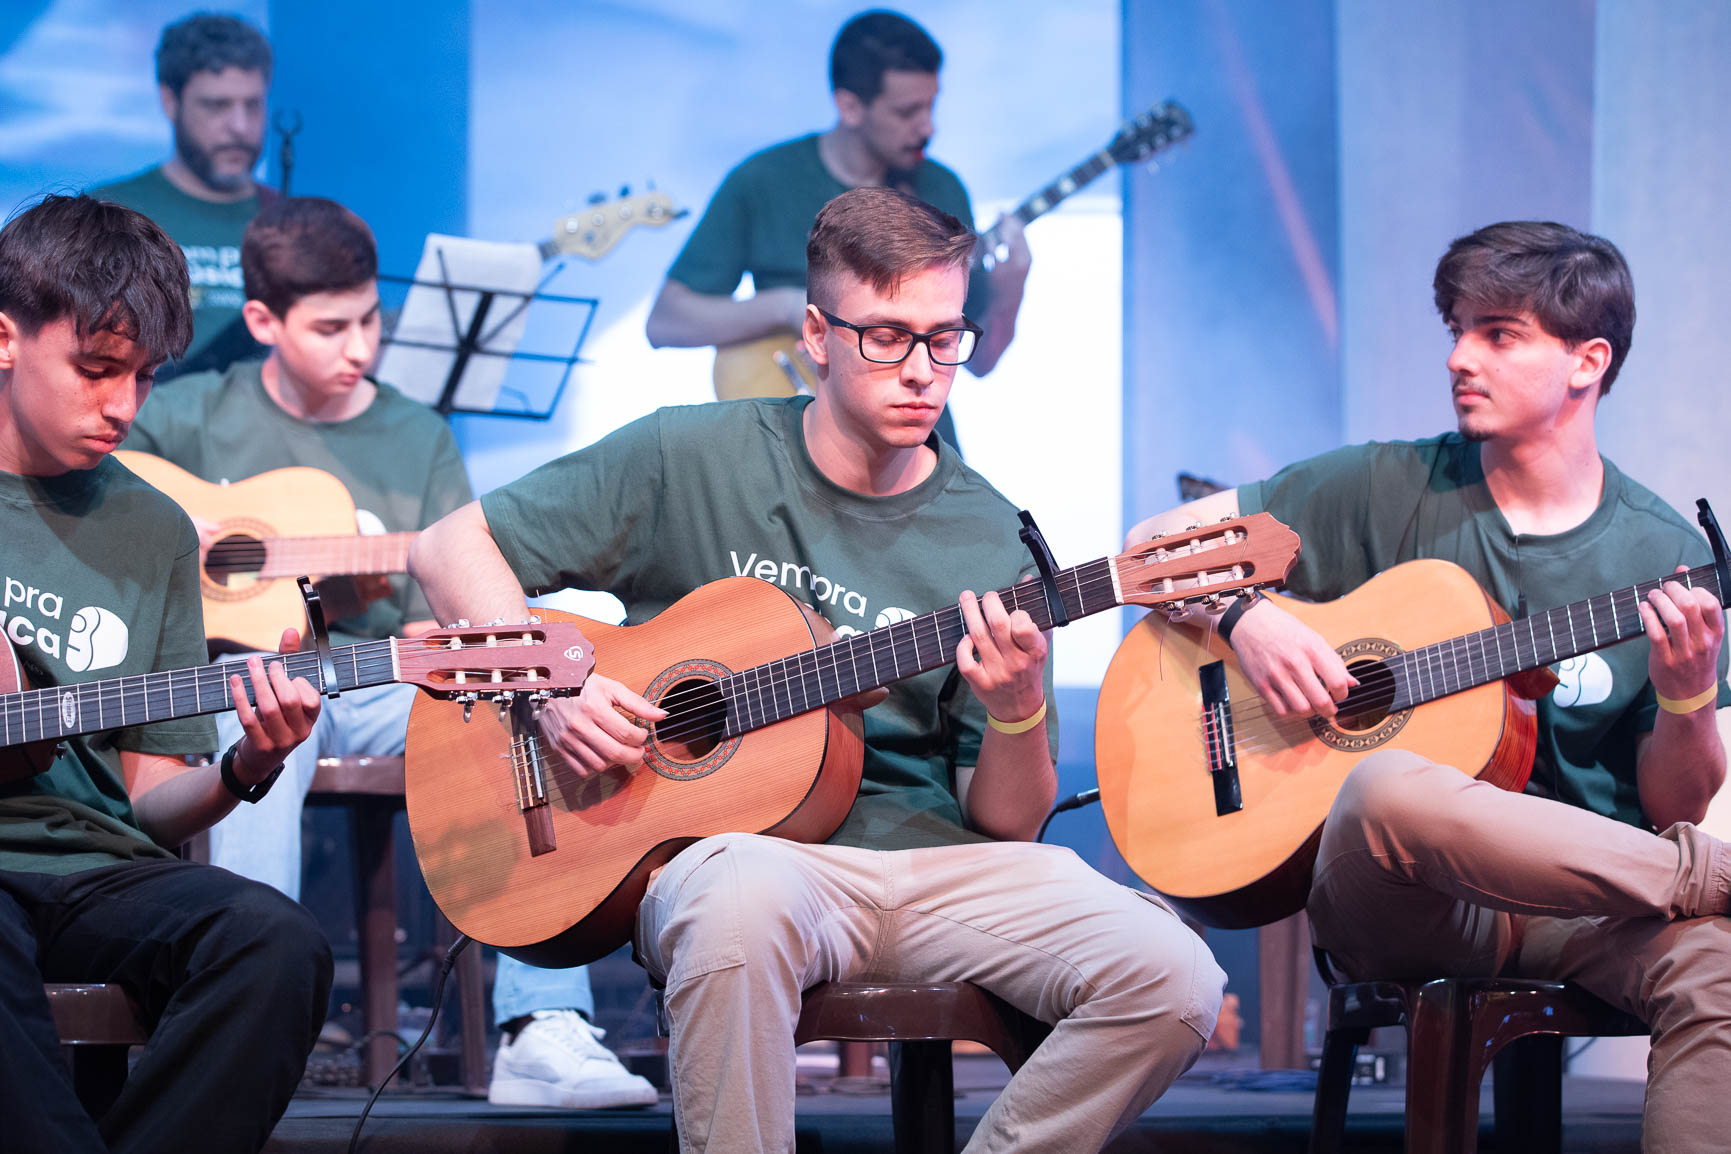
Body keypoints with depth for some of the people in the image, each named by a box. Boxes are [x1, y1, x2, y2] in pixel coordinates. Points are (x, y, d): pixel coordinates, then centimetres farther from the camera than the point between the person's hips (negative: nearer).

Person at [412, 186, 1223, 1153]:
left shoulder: (988, 540, 7)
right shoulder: (692, 460, 2)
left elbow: (1005, 822, 7)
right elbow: (452, 547, 7)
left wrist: (1018, 714, -14)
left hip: (936, 856, 3)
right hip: (734, 844, -3)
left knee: (1174, 982, -23)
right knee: (743, 907, -41)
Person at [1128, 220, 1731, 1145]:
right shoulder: (1390, 491, 7)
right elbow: (1158, 543, 12)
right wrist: (1247, 619, -7)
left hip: (1578, 902, 0)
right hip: (1400, 902, 0)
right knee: (1389, 789, -37)